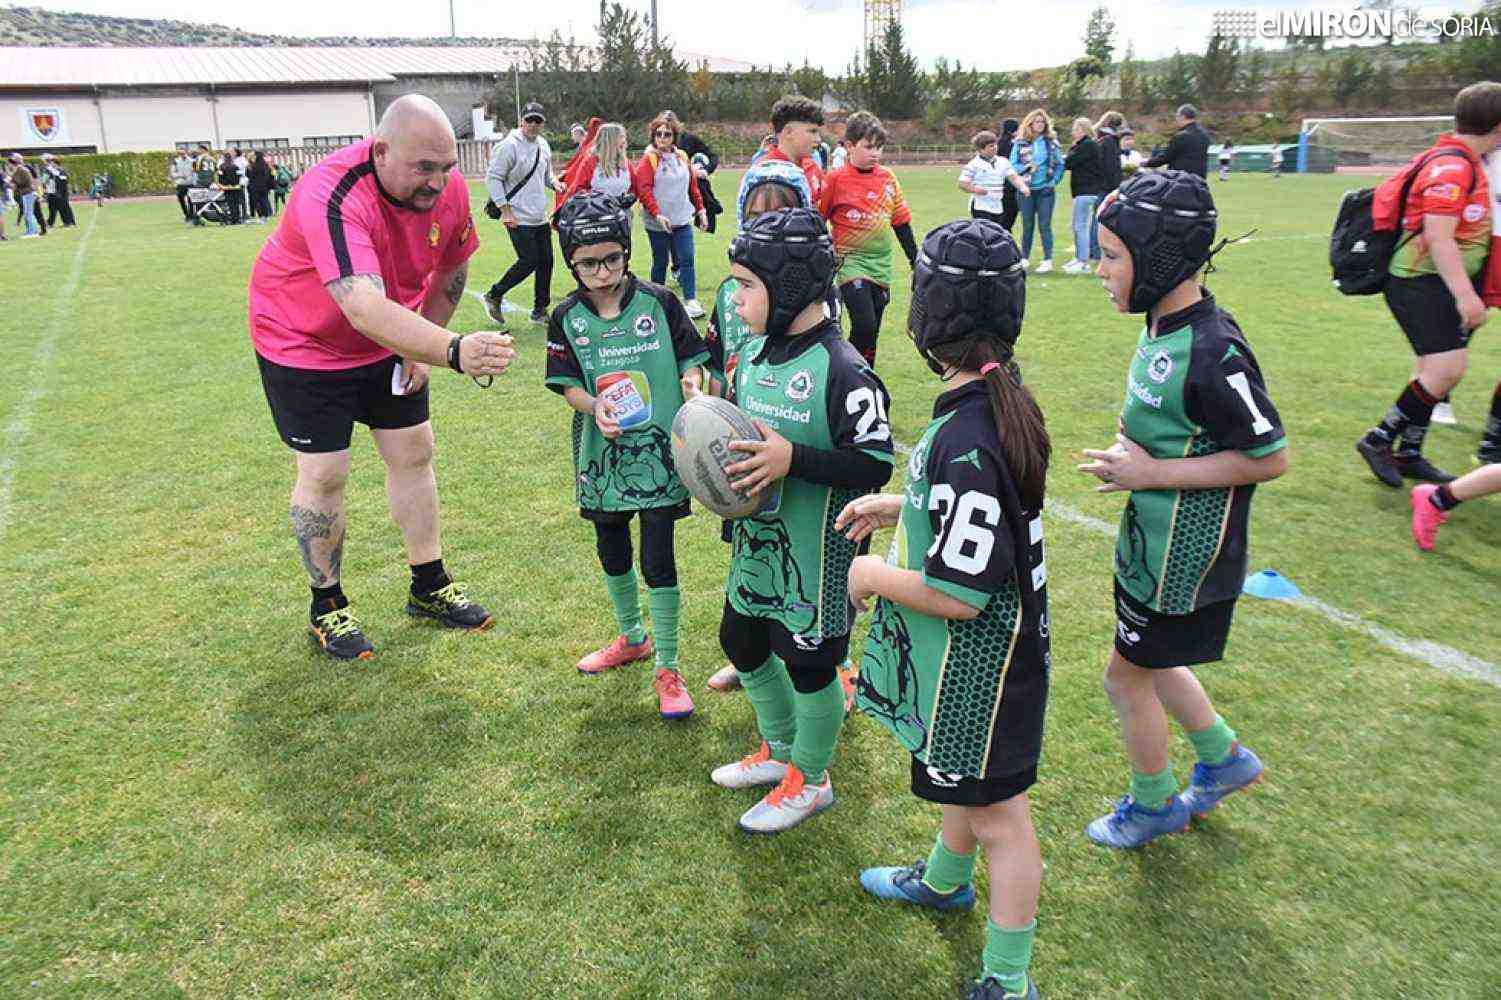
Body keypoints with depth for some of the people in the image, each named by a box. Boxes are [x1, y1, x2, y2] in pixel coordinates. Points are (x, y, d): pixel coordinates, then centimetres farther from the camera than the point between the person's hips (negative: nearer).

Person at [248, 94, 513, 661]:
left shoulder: (449, 188, -18)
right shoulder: (332, 196, -38)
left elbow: (451, 269, 2)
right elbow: (366, 309, -53)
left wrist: (422, 345, -3)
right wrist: (453, 351, -66)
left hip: (393, 341, 6)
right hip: (304, 341, -6)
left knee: (413, 453, 8)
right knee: (324, 473, -2)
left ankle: (429, 588, 24)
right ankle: (327, 607, 18)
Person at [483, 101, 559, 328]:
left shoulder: (543, 145, 12)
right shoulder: (509, 145, -12)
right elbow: (493, 177, -12)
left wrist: (554, 183, 2)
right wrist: (505, 210, -16)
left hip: (540, 218, 8)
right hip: (519, 219, -8)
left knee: (546, 261, 7)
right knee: (528, 262, -10)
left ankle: (540, 311, 19)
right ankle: (494, 296, 10)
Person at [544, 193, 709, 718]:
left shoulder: (659, 302, -6)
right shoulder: (567, 318, -1)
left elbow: (691, 357, -2)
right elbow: (568, 384, -1)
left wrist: (692, 382, -23)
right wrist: (595, 407, -21)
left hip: (658, 450, -3)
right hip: (602, 453, 4)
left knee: (658, 558, -4)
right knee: (612, 550, 19)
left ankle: (667, 667, 10)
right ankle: (632, 637, 42)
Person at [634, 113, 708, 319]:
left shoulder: (682, 157, 9)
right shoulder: (648, 159, -6)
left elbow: (692, 186, 16)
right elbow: (644, 190, -13)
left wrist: (701, 210, 15)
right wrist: (657, 214, -21)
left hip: (683, 219, 4)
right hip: (657, 223, -4)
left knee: (687, 259, -5)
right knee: (660, 262, 7)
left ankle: (690, 300, -3)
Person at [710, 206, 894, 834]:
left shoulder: (843, 370, -22)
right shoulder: (753, 352, 4)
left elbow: (875, 464, -23)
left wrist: (794, 459, -30)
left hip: (813, 553, -9)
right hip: (755, 543, 9)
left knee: (809, 665, 8)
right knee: (741, 643, 22)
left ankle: (810, 781, 33)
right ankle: (778, 752, 46)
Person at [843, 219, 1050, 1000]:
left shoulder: (963, 440, -33)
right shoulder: (1004, 401, -3)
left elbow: (958, 596, -30)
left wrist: (874, 576, -14)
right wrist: (898, 505, 15)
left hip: (978, 662, -9)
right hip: (985, 650, 10)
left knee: (995, 812, 9)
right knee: (964, 781, 31)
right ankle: (944, 880, 57)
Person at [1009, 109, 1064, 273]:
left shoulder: (1051, 142, 3)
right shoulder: (1020, 143, 2)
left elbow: (1060, 163, 7)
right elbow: (1012, 165, 0)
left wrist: (1054, 180, -3)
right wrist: (1026, 167, -16)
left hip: (1045, 190, -1)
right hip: (1025, 190, 1)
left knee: (1044, 225, -2)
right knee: (1027, 225, 9)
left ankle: (1048, 260, 1)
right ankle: (1024, 258, 18)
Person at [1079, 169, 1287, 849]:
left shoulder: (1212, 352, -28)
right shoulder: (1162, 327, 0)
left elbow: (1269, 458, -22)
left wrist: (1153, 473, -22)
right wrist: (1133, 451, 1)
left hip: (1182, 555, -9)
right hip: (1153, 538, 9)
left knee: (1127, 676, 9)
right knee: (1148, 661, 24)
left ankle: (1154, 805, 33)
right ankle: (1224, 760, 46)